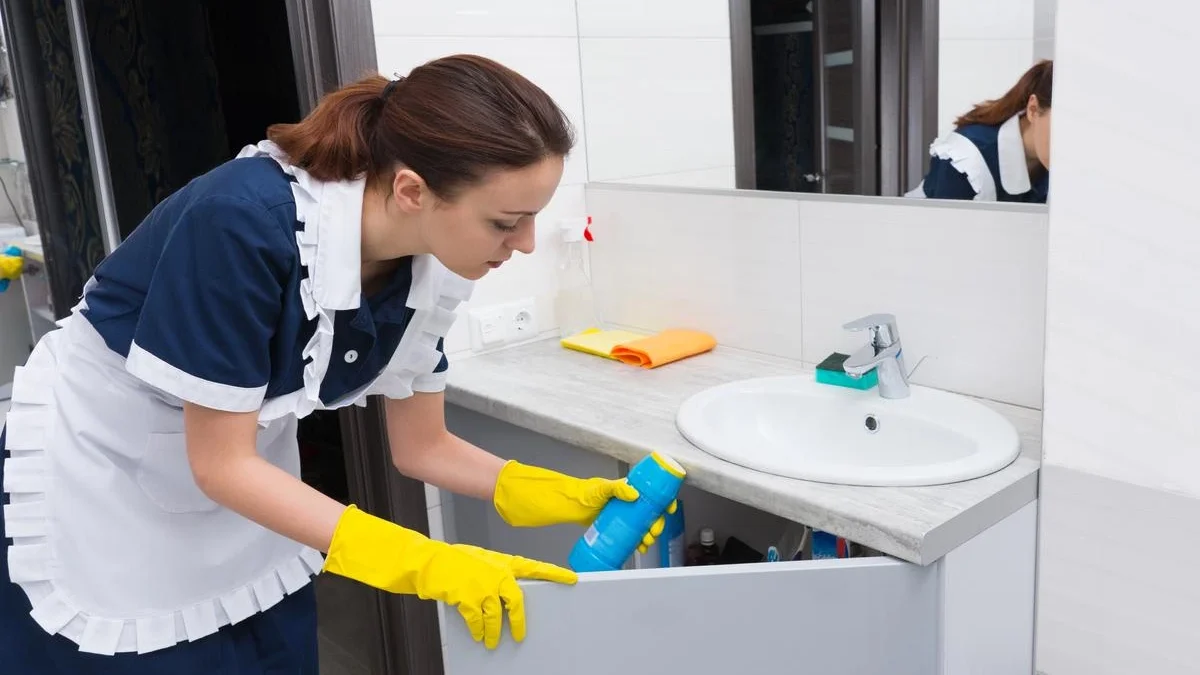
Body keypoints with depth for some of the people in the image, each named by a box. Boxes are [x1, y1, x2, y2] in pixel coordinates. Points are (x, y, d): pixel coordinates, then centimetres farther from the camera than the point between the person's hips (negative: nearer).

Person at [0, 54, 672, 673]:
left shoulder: (430, 267, -16)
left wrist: (568, 498, -16)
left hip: (243, 488, 5)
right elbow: (220, 464, -27)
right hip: (100, 485, -5)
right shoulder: (246, 222, -35)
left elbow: (421, 447, -4)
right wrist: (423, 565, -31)